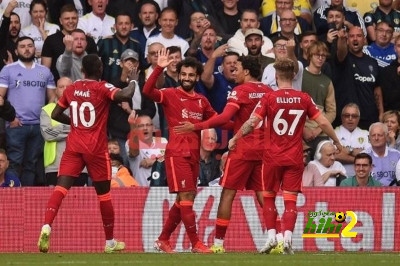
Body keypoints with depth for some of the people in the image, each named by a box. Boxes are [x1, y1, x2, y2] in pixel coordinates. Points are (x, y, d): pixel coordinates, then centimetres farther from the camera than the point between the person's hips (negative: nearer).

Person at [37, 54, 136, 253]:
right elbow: (126, 95, -24)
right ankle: (110, 242, 22)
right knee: (103, 194, 11)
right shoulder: (103, 88, -7)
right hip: (96, 149, -3)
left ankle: (46, 226, -33)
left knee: (61, 187, -7)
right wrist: (133, 82, -4)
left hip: (73, 147, 3)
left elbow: (55, 115, 13)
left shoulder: (71, 89, 7)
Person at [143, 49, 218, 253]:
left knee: (185, 199, 10)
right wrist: (159, 68, -30)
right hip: (177, 152, -7)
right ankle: (195, 243, -9)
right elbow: (147, 91, -19)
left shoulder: (202, 101, 13)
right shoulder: (170, 95, -3)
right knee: (186, 196, -10)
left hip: (194, 154, 7)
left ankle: (163, 240, 21)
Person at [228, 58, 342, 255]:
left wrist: (235, 139, 3)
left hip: (272, 157, -1)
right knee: (290, 200, 3)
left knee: (269, 197, 13)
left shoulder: (269, 98, -7)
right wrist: (336, 142, 15)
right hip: (295, 157, 1)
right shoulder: (304, 99, -1)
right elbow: (323, 122, 0)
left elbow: (252, 122, -12)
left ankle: (271, 235, 5)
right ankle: (287, 237, -10)